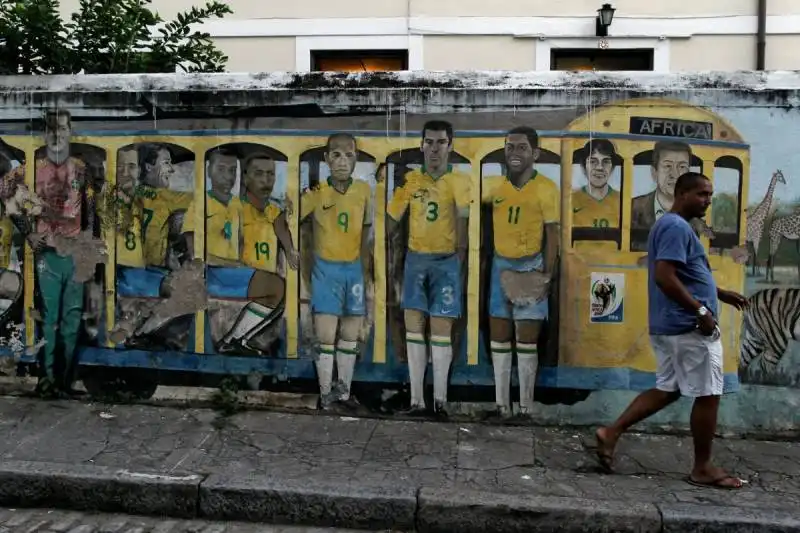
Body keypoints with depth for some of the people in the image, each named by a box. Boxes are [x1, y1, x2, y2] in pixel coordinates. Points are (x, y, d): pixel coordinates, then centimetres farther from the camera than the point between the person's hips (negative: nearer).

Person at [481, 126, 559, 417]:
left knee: (526, 340, 1)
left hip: (530, 266, -4)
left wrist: (547, 275, -9)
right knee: (498, 337, 7)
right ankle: (501, 404, 17)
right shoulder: (493, 185, 3)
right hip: (500, 265, 4)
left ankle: (526, 407, 10)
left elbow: (552, 235, -4)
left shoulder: (546, 188, -6)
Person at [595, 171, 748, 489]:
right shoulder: (677, 227, -15)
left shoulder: (670, 225, 19)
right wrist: (701, 311, -22)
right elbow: (665, 277, -26)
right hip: (688, 328, -10)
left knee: (667, 390, 15)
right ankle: (703, 468, 12)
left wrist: (719, 293, 23)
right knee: (707, 395, 1)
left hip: (670, 326, 10)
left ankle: (612, 432, 10)